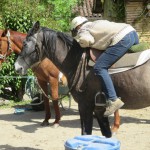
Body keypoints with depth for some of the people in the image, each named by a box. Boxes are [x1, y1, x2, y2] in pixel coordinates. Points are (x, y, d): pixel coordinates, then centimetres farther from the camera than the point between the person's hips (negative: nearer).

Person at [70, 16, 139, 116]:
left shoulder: (83, 30, 10)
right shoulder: (95, 24, 35)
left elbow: (87, 39, -12)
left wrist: (83, 44, 9)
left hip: (122, 39, -9)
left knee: (99, 68, -9)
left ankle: (113, 100, -15)